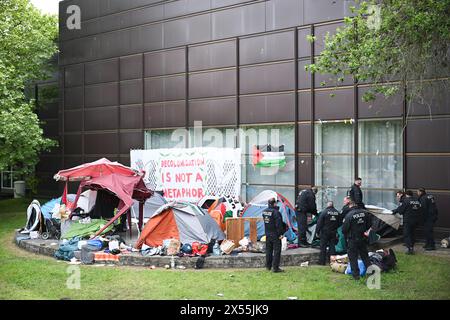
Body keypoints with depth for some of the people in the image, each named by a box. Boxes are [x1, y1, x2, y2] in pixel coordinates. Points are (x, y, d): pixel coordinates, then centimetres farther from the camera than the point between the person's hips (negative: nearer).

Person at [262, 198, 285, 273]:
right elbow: (279, 224, -18)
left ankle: (268, 266, 24)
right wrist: (280, 234, -14)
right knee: (277, 250, -1)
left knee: (268, 250, 16)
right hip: (275, 235, -8)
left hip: (267, 235, 8)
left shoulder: (264, 211, 5)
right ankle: (275, 267, -1)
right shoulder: (275, 212, -19)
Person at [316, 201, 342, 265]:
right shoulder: (337, 213, 4)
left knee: (323, 247, 3)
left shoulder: (324, 212, -11)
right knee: (332, 246, 10)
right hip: (333, 232, 4)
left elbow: (320, 222, -11)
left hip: (325, 232, -4)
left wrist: (317, 231, -5)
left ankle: (322, 261, 5)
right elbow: (339, 223, 11)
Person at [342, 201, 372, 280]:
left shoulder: (349, 215, -20)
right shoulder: (365, 213, -3)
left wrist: (347, 235, 3)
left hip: (353, 239, -5)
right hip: (363, 238, 5)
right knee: (365, 255, 19)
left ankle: (356, 274, 7)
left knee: (353, 257, 5)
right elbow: (369, 225, 8)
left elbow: (344, 229, -18)